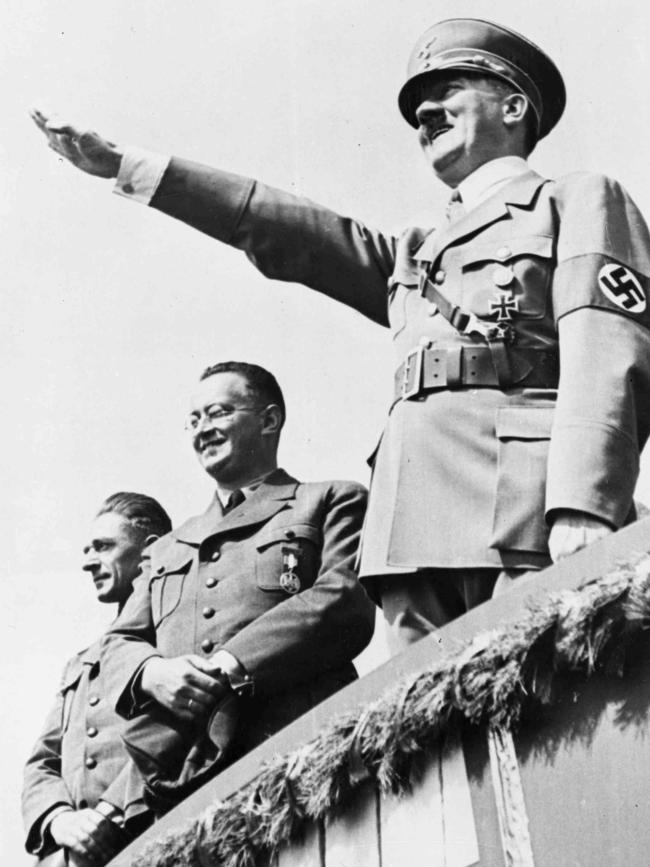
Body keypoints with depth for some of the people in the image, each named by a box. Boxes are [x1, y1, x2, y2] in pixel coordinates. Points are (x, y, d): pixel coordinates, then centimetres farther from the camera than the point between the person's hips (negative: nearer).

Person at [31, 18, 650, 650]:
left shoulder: (579, 201, 14)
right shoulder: (415, 254, 33)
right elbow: (280, 228, 28)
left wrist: (582, 513, -19)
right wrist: (125, 166, 22)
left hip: (525, 510, -6)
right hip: (416, 533, 6)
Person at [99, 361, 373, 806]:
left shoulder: (331, 502, 18)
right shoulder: (167, 549, 34)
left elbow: (349, 602, 0)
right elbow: (120, 642, 24)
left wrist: (232, 665, -10)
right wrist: (152, 673, -2)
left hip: (287, 751, -4)